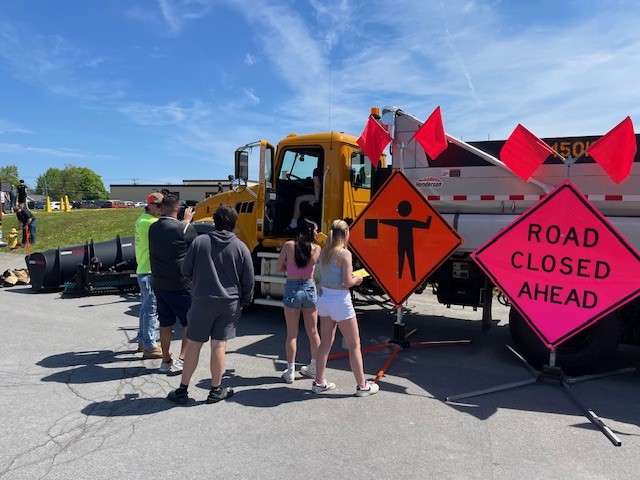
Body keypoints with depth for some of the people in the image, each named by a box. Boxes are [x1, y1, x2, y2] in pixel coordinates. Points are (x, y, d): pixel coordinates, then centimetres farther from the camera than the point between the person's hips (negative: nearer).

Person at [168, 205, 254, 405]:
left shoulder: (200, 241, -5)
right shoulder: (240, 247, -5)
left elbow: (186, 270, 0)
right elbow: (248, 281, -1)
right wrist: (244, 301, 14)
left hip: (202, 301, 0)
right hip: (229, 303, 0)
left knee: (194, 344, 9)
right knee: (219, 345, 7)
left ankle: (182, 390, 18)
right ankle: (216, 390, 18)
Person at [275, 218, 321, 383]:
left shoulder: (289, 245, -6)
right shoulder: (316, 248, -5)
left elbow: (278, 268, -1)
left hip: (292, 290, -1)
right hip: (310, 289, 1)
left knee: (292, 334, 8)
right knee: (313, 332, 15)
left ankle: (290, 371, 15)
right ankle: (314, 368, 29)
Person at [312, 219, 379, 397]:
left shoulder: (323, 252, 4)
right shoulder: (344, 254, -16)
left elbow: (317, 276, 12)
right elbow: (347, 282, -18)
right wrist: (357, 279, 1)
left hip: (323, 298, 7)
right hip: (340, 301, -7)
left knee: (325, 342, 17)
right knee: (354, 345, 6)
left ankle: (319, 382, 25)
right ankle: (362, 386, 17)